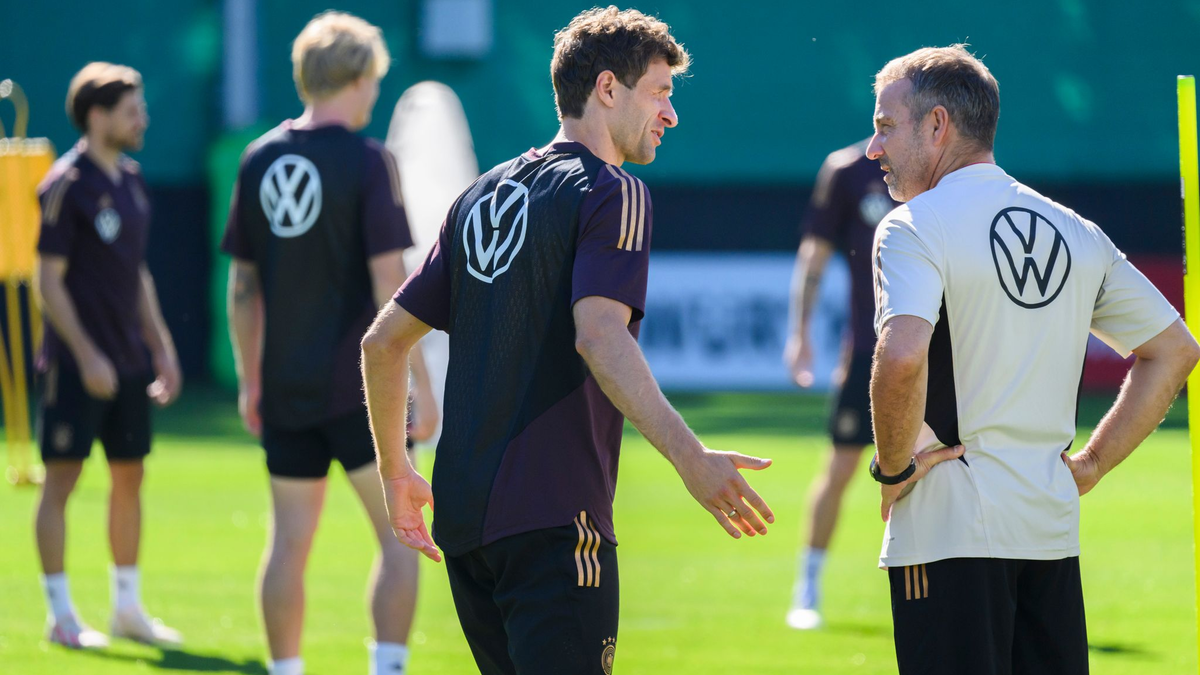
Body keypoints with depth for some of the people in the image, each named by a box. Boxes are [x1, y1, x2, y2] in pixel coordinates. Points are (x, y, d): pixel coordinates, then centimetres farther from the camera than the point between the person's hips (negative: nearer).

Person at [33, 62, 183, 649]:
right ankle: (60, 615, 1)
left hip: (130, 361, 8)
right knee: (62, 478, -3)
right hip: (76, 363, -8)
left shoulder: (131, 181, 12)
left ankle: (127, 607, 21)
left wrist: (161, 345, 16)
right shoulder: (67, 186, -12)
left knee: (129, 477, 11)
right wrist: (86, 356, -18)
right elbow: (48, 280, -13)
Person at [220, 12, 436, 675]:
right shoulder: (367, 161, -10)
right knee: (400, 536, 1)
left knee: (289, 543, 9)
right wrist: (421, 385, -10)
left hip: (285, 391, 5)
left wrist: (250, 379, 19)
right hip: (357, 387, -5)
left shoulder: (258, 160, 6)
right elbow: (389, 284, -14)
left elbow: (242, 286, 11)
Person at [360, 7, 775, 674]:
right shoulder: (613, 194, -6)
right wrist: (691, 458, -31)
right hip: (553, 519, -8)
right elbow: (599, 337, -23)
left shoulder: (483, 195, 18)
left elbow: (384, 340, 20)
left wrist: (396, 471, 30)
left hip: (462, 515, 8)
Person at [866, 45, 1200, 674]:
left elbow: (903, 357, -26)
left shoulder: (913, 228, -8)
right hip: (1052, 528, 6)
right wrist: (1088, 467, 15)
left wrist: (893, 467, -11)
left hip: (948, 530, -6)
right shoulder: (1076, 232, 12)